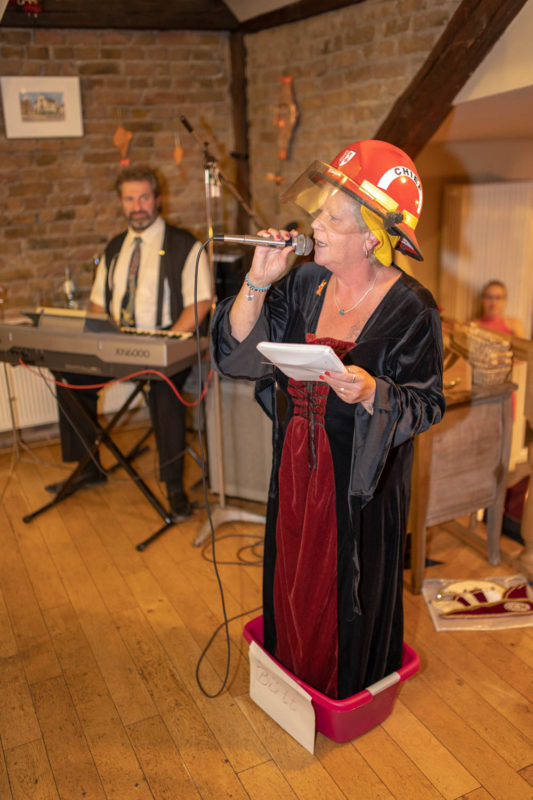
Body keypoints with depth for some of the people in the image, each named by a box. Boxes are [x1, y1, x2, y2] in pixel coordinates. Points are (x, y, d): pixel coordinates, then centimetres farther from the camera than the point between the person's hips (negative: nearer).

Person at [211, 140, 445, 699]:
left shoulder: (410, 309, -17)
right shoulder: (304, 285, -3)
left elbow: (425, 406, -13)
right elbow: (236, 353, -5)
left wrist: (371, 392, -33)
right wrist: (257, 281, -17)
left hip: (360, 479, -5)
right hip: (296, 464, 5)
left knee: (346, 586, 15)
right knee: (293, 576, 22)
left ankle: (347, 689, 45)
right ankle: (292, 670, 51)